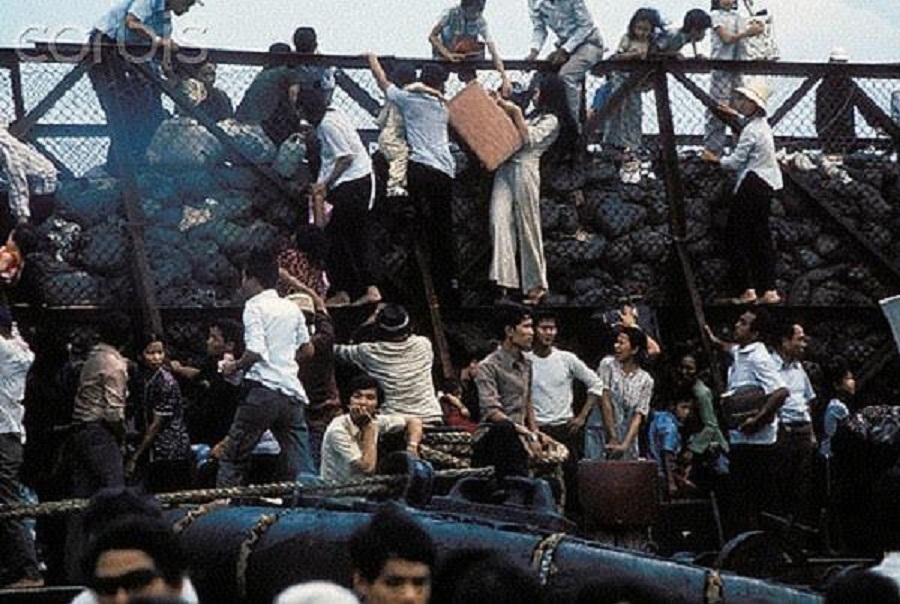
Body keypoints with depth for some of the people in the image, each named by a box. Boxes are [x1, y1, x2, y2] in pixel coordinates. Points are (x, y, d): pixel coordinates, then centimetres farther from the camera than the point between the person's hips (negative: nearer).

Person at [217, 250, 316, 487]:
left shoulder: (255, 307, -5)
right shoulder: (292, 308, 14)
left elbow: (255, 351, -17)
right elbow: (307, 349, 20)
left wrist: (235, 366, -1)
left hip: (262, 390, -6)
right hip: (292, 393, 6)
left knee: (232, 459, 0)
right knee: (299, 466, 5)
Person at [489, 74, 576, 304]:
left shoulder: (551, 121, 1)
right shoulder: (533, 115, 26)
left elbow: (528, 138, -11)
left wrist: (515, 112, -8)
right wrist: (505, 108, 18)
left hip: (524, 170, -7)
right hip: (506, 168, 7)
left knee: (527, 226, -4)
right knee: (500, 219, -10)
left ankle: (536, 285, 4)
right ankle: (505, 277, -19)